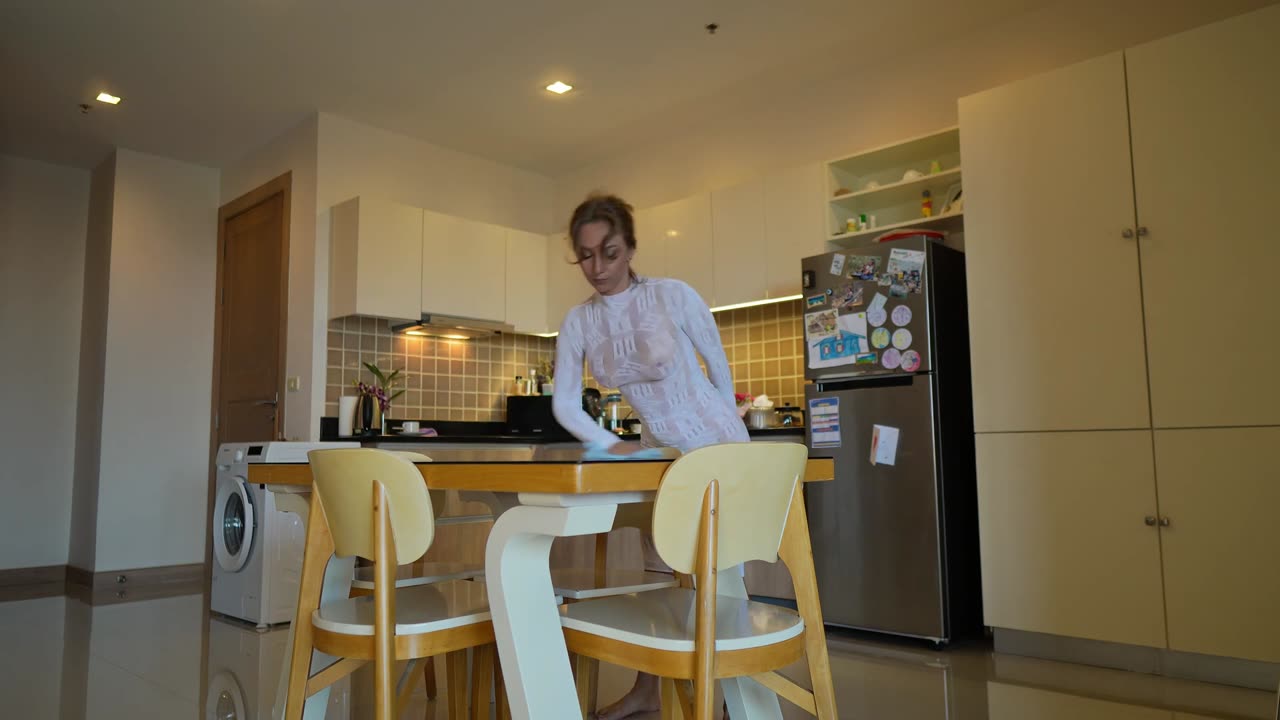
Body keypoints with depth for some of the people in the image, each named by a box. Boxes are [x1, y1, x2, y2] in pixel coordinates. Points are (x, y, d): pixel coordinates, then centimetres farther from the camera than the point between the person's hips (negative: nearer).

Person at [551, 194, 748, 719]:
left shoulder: (673, 296, -19)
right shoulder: (579, 322, -7)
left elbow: (719, 369, -6)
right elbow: (564, 405, -6)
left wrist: (719, 435, 4)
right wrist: (613, 446, -20)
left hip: (717, 445, -5)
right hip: (658, 451, 5)